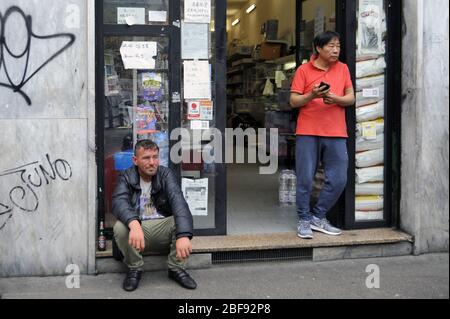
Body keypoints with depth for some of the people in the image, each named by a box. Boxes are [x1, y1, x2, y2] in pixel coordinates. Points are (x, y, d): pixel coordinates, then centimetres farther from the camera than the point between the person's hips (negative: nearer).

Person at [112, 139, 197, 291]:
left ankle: (177, 269, -6)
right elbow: (119, 202, -24)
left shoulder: (166, 174, -4)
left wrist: (183, 235, -42)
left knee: (184, 221, -26)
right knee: (120, 227, -30)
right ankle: (134, 268, -4)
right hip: (137, 229, 0)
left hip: (164, 228, 1)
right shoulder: (126, 177, -3)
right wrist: (134, 224, -47)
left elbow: (178, 202, -22)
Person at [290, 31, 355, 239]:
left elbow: (351, 98, 9)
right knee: (305, 179, -1)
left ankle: (318, 217, 17)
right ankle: (304, 220, 13)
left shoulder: (343, 69, 12)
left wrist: (336, 99, -12)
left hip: (336, 133, 3)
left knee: (338, 180, 1)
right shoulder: (304, 70, 2)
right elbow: (293, 101, 0)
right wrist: (311, 95, -18)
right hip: (308, 132, -3)